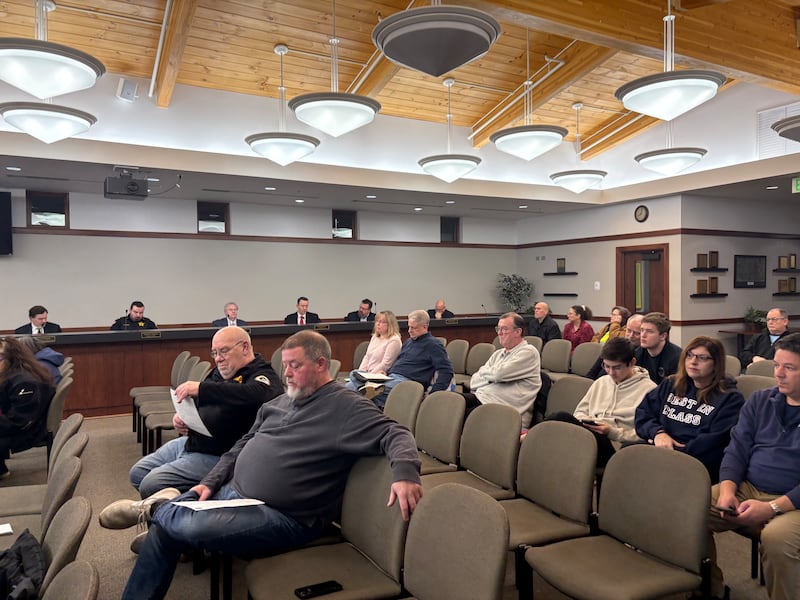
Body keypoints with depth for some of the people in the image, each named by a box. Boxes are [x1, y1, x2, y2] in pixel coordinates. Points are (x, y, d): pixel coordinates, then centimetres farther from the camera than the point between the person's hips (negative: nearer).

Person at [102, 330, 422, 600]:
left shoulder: (346, 407, -12)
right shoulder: (278, 402, 14)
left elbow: (394, 433, -20)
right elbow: (242, 446, 20)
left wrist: (404, 472, -40)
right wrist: (210, 482, 8)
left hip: (283, 516, -8)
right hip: (232, 491, 8)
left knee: (191, 526, -25)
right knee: (165, 527, -1)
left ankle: (158, 506, 8)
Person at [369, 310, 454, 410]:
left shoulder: (433, 344, 0)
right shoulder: (409, 341, 27)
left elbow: (447, 371, -9)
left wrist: (433, 393, -18)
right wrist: (387, 372, 13)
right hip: (391, 377, 8)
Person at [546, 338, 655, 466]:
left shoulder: (648, 389, 3)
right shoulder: (600, 382, 24)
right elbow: (580, 411, 26)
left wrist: (612, 432, -13)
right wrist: (584, 422, 2)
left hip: (612, 447, -5)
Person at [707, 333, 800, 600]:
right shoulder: (760, 400, 11)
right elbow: (737, 450, 8)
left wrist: (772, 508, -23)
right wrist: (727, 490, -9)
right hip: (747, 489, 5)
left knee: (776, 538, -36)